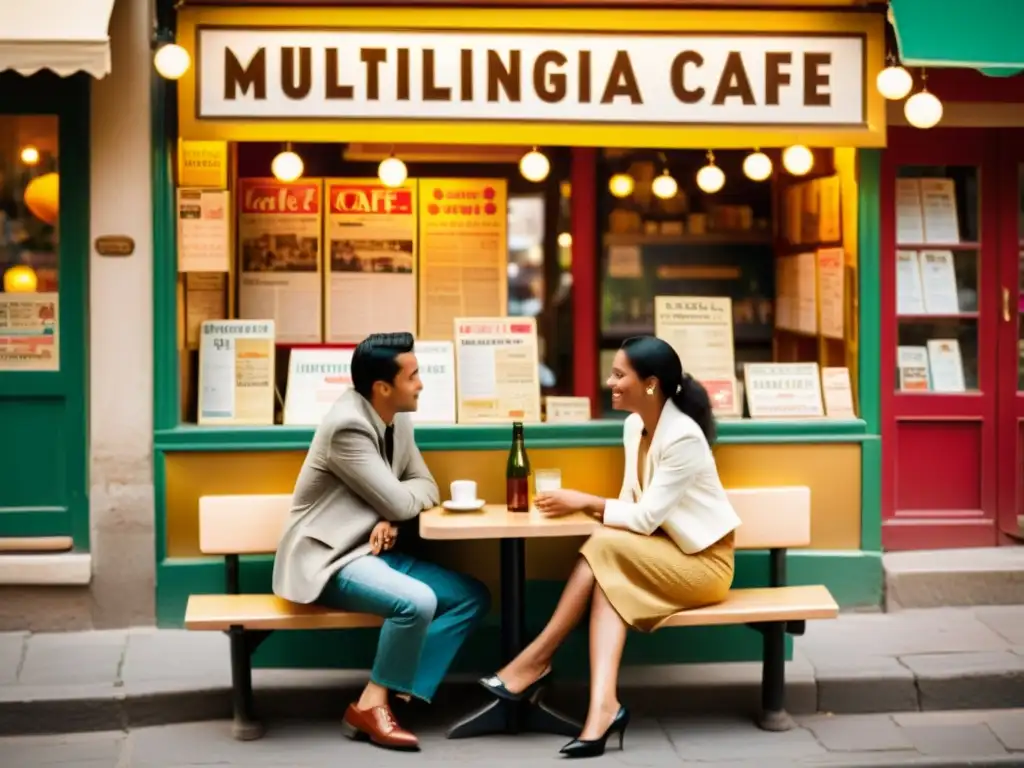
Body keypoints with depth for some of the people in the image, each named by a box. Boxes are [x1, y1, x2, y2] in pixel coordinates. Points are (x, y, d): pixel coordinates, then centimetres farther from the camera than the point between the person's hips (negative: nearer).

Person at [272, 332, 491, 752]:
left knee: (473, 595, -1)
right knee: (418, 601, -32)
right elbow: (399, 502, -20)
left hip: (373, 550, 9)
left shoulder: (397, 419, 7)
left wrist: (390, 520, -9)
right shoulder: (347, 426, -21)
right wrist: (394, 509, 5)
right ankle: (370, 704, -12)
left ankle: (399, 692, -8)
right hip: (327, 559, -9)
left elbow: (426, 487, 12)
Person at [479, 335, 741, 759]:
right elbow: (632, 504, 5)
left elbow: (645, 518, -24)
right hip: (666, 552, 7)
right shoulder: (635, 425, 2)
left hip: (703, 562, -7)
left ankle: (535, 660, -18)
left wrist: (586, 502, -20)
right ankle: (603, 708, -39)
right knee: (611, 582, -25)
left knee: (605, 548, -27)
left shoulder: (684, 437, -23)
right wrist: (586, 505, -13)